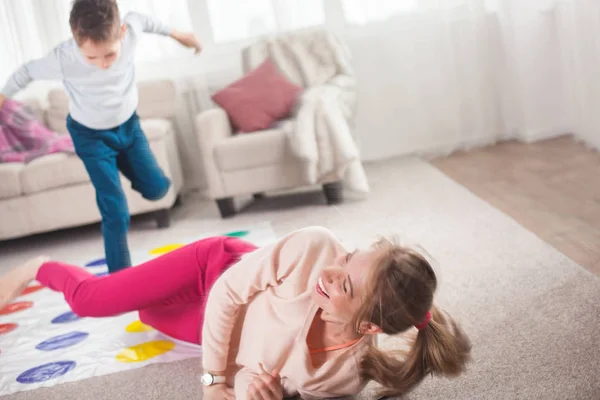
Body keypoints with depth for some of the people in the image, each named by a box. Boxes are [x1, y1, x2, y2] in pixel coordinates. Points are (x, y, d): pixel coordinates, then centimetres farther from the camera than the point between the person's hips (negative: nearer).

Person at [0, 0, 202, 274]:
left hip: (128, 125, 4)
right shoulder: (62, 59, -34)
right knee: (116, 212, -10)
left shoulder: (130, 30, -28)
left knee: (156, 189, 10)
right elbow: (27, 72, -13)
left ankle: (122, 164, 41)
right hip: (91, 136, -3)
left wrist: (175, 34, 13)